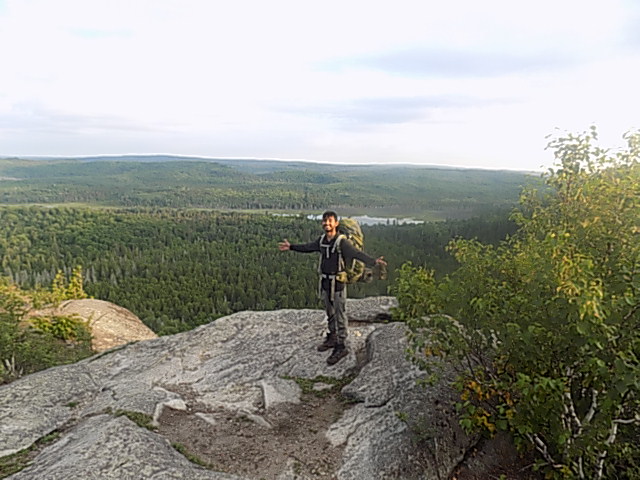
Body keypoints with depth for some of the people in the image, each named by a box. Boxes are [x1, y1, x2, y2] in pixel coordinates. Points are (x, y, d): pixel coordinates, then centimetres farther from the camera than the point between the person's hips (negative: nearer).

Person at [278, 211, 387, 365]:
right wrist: (291, 247, 31)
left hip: (338, 282, -7)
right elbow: (308, 247, 21)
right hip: (325, 282, 7)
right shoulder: (321, 240, 4)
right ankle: (332, 338, 36)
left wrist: (373, 261, -44)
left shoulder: (342, 241, -17)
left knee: (340, 315, 0)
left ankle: (341, 347, 9)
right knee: (330, 313, 20)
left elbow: (357, 254, -29)